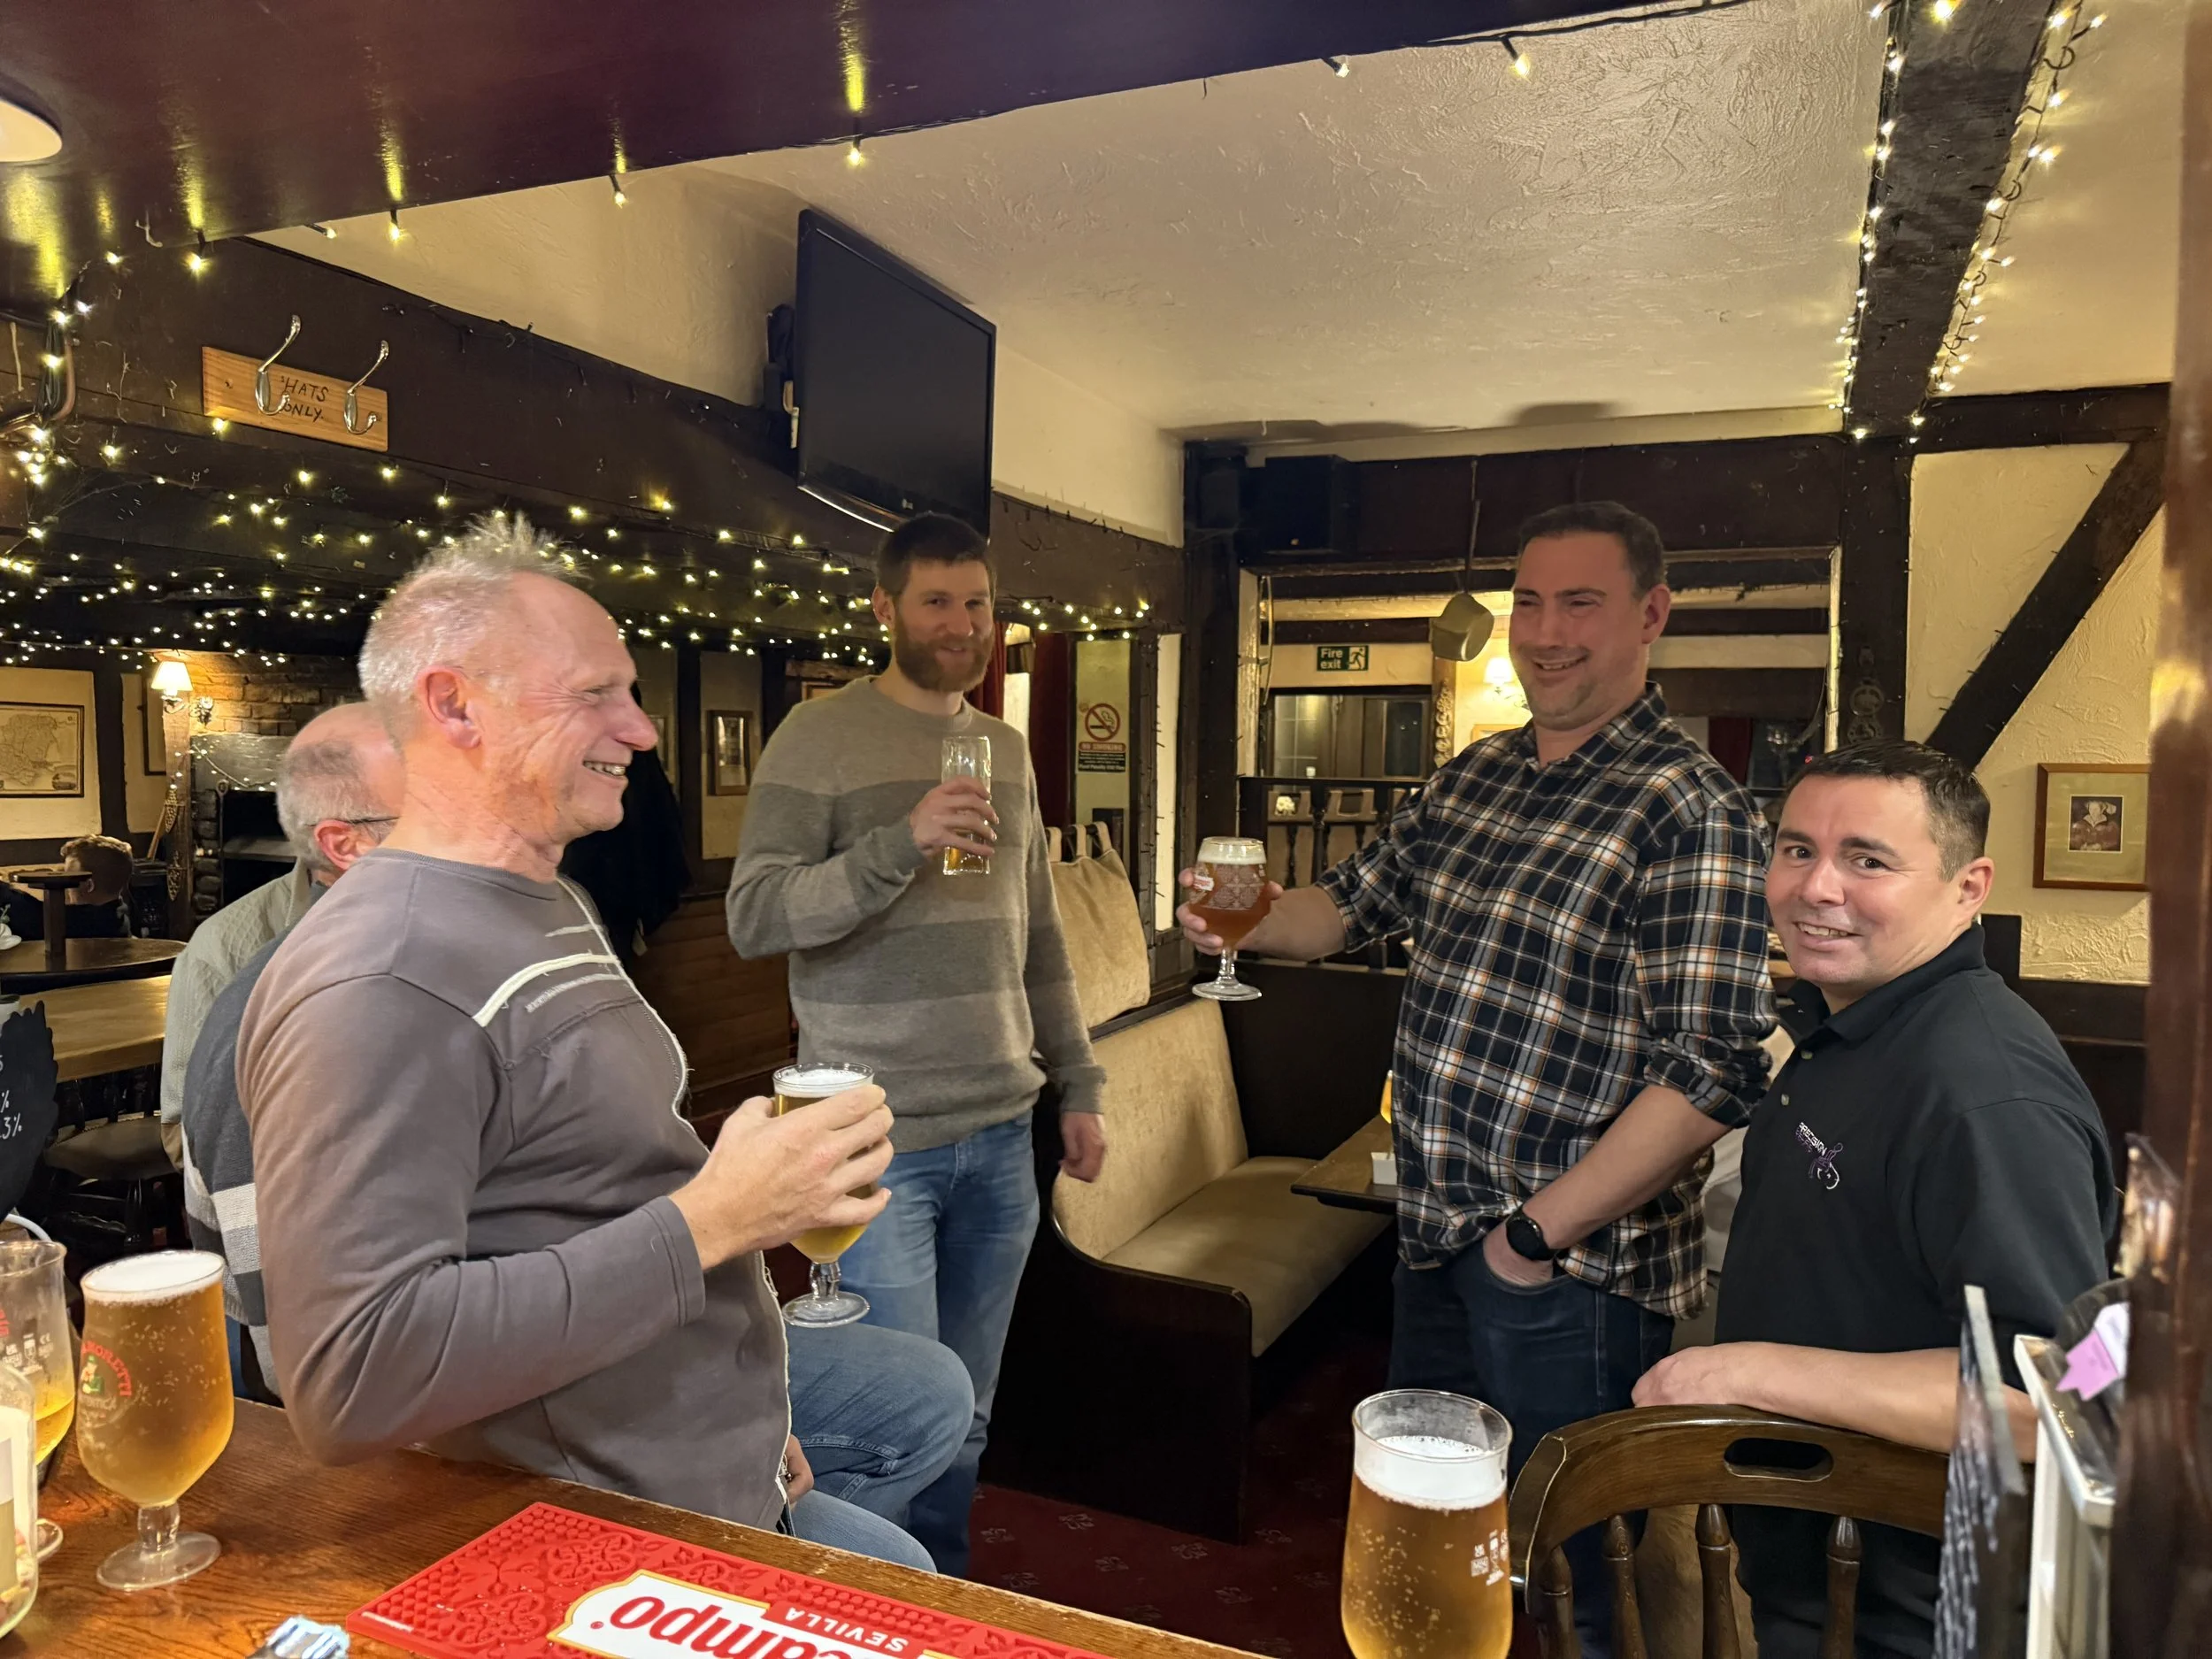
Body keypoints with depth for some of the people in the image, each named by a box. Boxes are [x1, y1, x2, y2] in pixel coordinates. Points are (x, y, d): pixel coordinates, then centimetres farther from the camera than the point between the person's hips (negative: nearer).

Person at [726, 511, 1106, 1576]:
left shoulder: (1007, 750, 14)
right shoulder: (820, 737, -5)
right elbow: (752, 917, -13)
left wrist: (1077, 1087, 14)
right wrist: (901, 843, -25)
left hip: (999, 1136, 6)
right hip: (877, 1142, -5)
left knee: (967, 1417, 16)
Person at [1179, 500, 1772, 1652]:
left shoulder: (1693, 813, -17)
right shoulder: (1474, 775, 7)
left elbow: (1714, 1071, -22)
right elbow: (1356, 904, 17)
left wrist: (1543, 1232, -20)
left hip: (1571, 1269, -7)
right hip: (1437, 1240, 7)